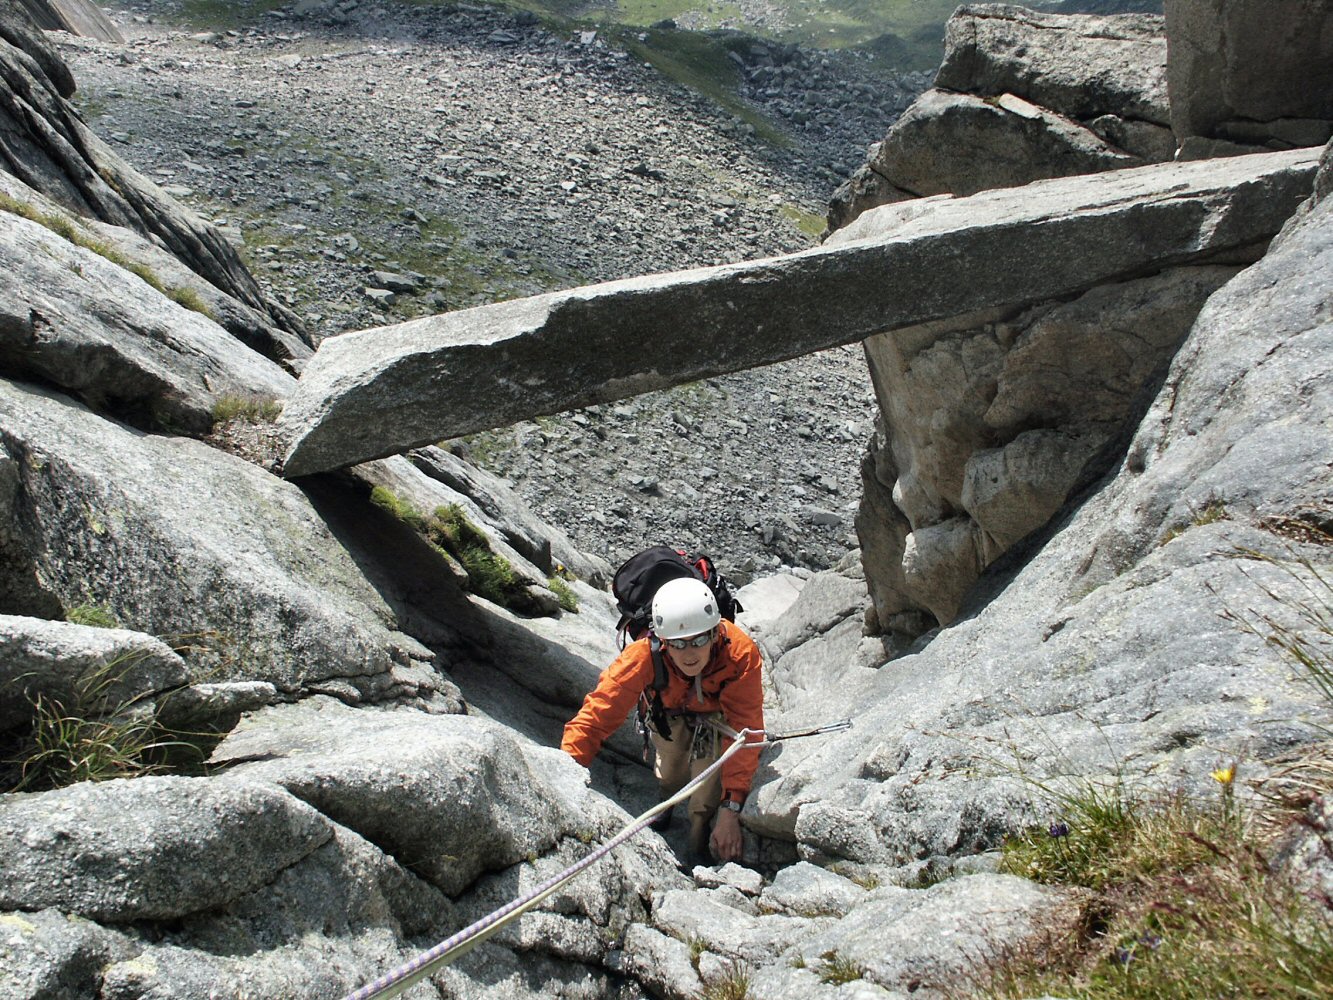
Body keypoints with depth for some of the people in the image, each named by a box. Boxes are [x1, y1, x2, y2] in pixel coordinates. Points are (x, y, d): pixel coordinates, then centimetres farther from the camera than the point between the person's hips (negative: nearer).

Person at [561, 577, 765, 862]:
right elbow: (596, 716, -40)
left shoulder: (741, 652, -41)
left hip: (717, 708, 0)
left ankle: (700, 826, 4)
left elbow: (744, 730, -37)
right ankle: (666, 798, 32)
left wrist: (731, 808, -41)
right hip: (669, 708, 1)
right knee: (670, 775, -6)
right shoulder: (644, 655, -41)